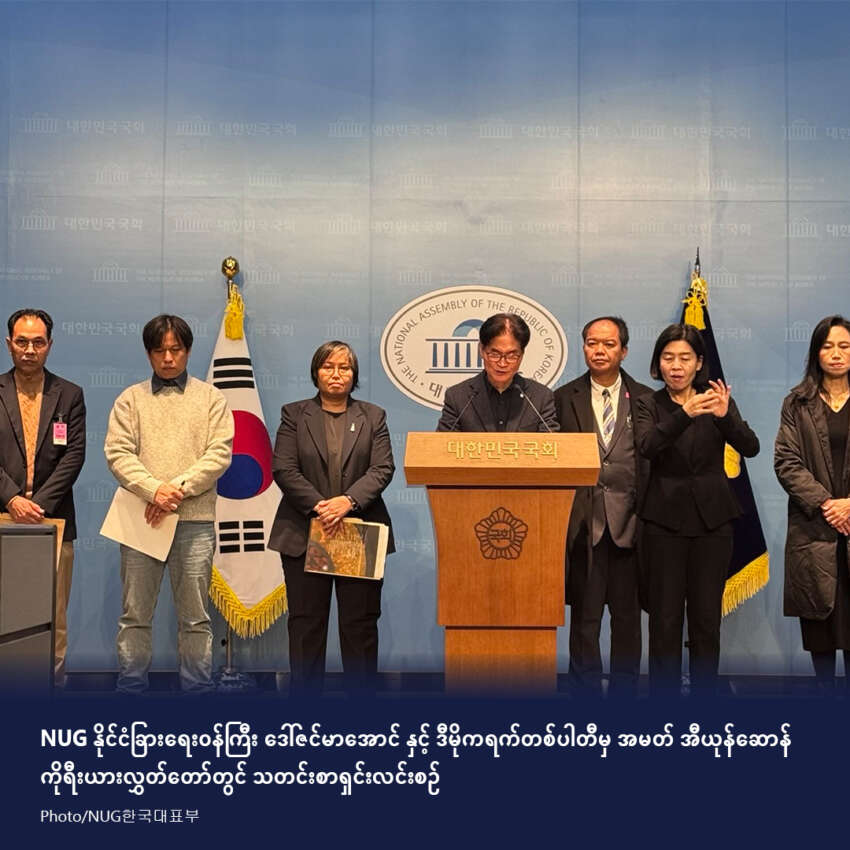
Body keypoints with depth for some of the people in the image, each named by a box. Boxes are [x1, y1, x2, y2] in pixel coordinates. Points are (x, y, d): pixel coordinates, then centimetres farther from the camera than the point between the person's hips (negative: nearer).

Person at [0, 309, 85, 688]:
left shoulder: (70, 395, 9)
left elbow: (74, 455, 1)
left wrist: (40, 503, -10)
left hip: (53, 517, 0)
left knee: (54, 614, 2)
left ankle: (52, 682, 8)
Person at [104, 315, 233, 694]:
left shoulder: (210, 398, 10)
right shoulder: (130, 399, 11)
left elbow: (219, 454, -1)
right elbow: (118, 453, 0)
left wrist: (177, 488, -12)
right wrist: (154, 490, -15)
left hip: (195, 520, -1)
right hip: (141, 518, 1)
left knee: (195, 617, 4)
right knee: (135, 615, 5)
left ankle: (198, 691, 12)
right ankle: (131, 690, 14)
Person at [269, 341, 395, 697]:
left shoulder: (373, 416, 11)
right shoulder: (294, 414, 8)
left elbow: (383, 469, -1)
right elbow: (283, 469, -3)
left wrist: (348, 500, -17)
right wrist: (318, 505, -15)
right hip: (305, 533, 0)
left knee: (360, 622, 3)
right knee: (306, 623, 3)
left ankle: (363, 695, 11)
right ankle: (304, 697, 11)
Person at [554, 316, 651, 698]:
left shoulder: (645, 399, 7)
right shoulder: (564, 398, 6)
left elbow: (655, 462, 5)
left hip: (628, 521, 1)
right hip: (583, 520, 0)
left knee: (627, 614, 9)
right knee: (584, 616, 4)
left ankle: (625, 690, 20)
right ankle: (586, 692, 13)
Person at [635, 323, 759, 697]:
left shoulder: (717, 399, 4)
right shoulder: (649, 405, 2)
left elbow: (750, 448, -9)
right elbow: (647, 446, -19)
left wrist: (725, 415, -28)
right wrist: (685, 414, -34)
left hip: (712, 518, 1)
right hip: (665, 518, -1)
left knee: (707, 616, 6)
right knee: (665, 617, 1)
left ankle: (705, 693, 17)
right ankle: (663, 694, 10)